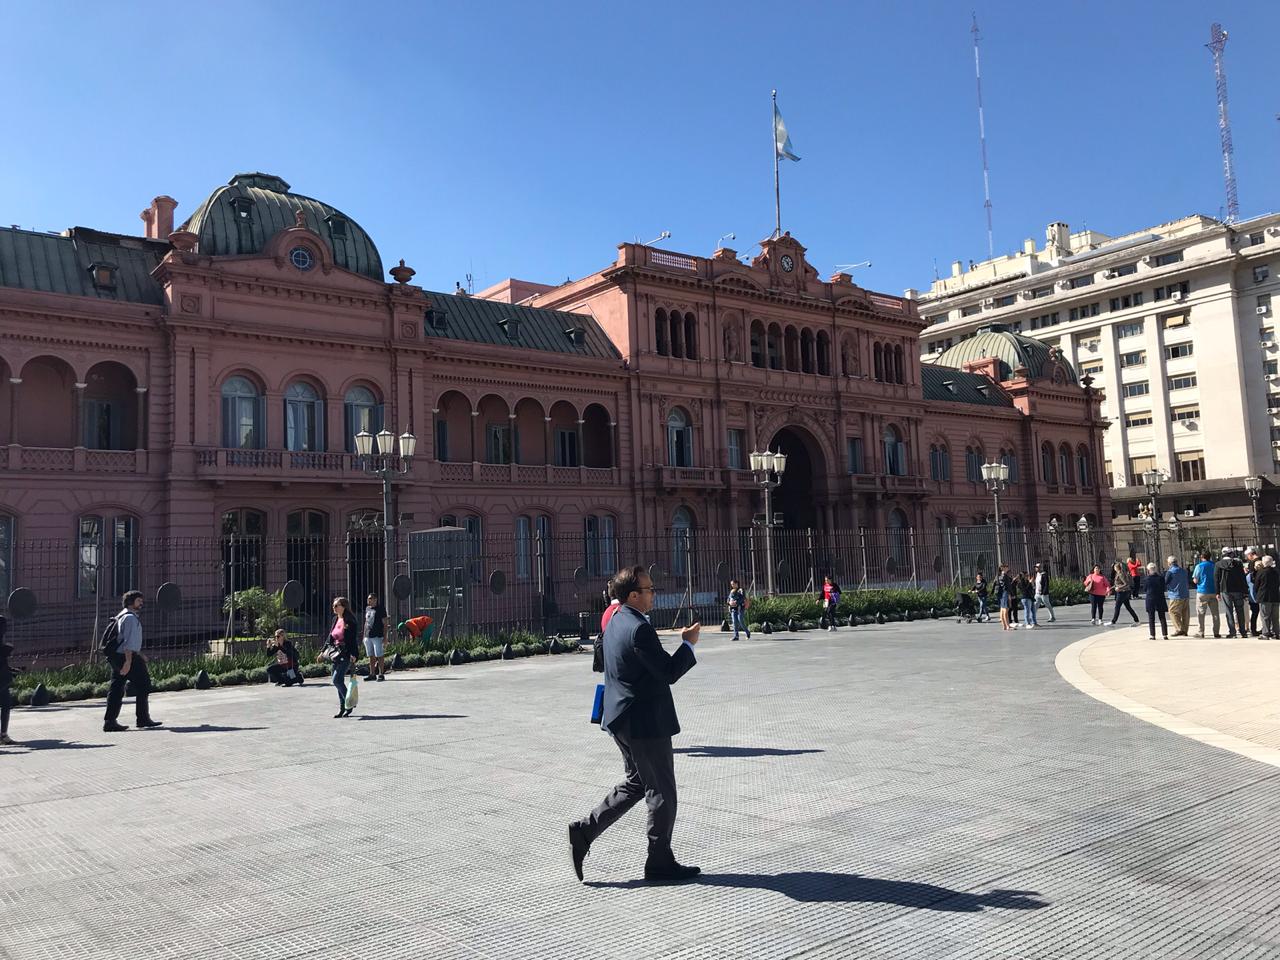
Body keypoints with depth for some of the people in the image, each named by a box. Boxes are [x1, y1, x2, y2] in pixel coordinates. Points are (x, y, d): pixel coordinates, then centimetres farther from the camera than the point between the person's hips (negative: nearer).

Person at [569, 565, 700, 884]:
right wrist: (688, 644, -8)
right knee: (661, 792, 5)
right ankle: (660, 863, 17)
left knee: (636, 784, 22)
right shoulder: (639, 629, -23)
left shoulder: (615, 623, 8)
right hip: (645, 722, -9)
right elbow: (668, 672, -20)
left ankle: (584, 830, 17)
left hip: (621, 720, 10)